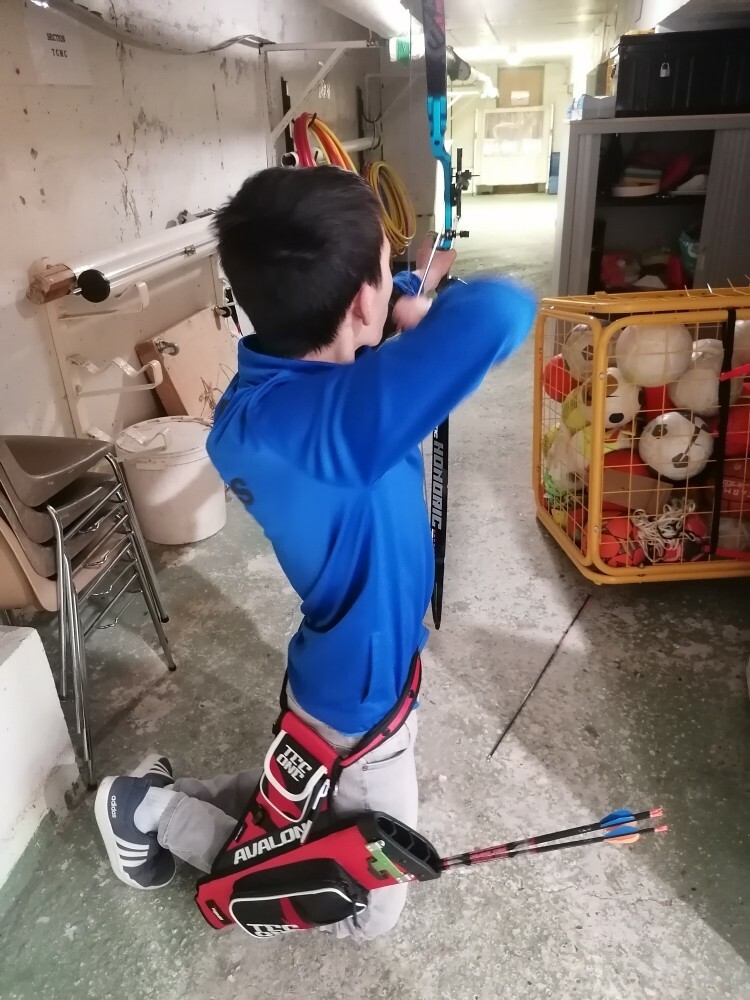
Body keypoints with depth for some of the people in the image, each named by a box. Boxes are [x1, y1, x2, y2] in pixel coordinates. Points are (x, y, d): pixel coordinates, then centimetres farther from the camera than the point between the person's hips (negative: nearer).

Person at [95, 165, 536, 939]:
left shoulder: (261, 397, -9)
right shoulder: (328, 418, -38)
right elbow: (500, 314, -47)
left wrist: (407, 302, 8)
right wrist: (428, 315, -25)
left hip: (346, 676, 8)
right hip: (358, 704, -8)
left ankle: (170, 793, 34)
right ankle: (156, 812, 19)